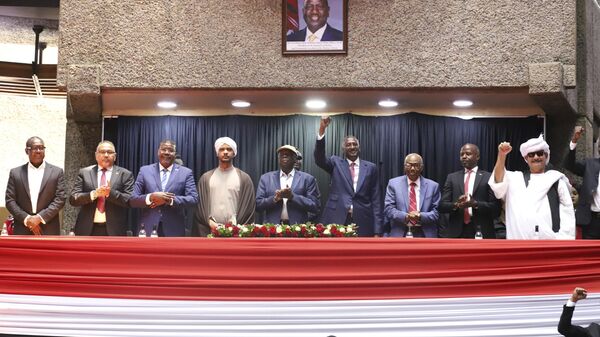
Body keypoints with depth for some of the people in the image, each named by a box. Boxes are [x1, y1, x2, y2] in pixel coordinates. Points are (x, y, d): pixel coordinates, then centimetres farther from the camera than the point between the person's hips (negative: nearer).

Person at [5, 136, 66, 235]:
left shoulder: (57, 172, 6)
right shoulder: (15, 173, 10)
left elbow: (60, 199, -1)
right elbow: (10, 200, 4)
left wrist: (40, 217, -12)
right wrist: (26, 219, -10)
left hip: (49, 231, -1)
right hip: (23, 231, 1)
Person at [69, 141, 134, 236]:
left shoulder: (125, 174, 6)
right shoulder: (84, 172, 10)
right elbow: (73, 199, 2)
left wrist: (110, 193, -19)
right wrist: (94, 194, -15)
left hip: (114, 230, -1)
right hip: (88, 229, 1)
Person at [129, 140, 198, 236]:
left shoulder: (186, 173, 6)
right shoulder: (145, 170, 8)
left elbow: (193, 199, -4)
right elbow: (132, 199, 3)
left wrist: (170, 200, -17)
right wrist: (151, 197, -16)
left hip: (174, 230, 0)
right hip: (148, 229, 1)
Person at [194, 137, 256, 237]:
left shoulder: (244, 178, 7)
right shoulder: (206, 178, 12)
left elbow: (249, 206, 3)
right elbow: (200, 204, 8)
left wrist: (235, 226, -8)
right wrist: (209, 222, -7)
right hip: (210, 230, 1)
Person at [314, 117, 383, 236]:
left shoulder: (370, 168, 9)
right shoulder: (336, 163, 10)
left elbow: (376, 199, 7)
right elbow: (319, 159, -10)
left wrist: (377, 230, 0)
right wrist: (322, 130, -22)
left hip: (363, 223, 1)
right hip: (337, 220, 0)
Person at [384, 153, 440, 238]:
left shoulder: (433, 186, 6)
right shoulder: (393, 183, 5)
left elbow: (436, 213, 2)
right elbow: (389, 209, -2)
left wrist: (421, 216, -18)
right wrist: (406, 216, -19)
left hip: (425, 235, 1)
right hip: (400, 234, 0)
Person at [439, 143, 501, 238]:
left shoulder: (488, 177, 4)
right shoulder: (452, 177, 12)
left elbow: (495, 208, -1)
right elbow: (442, 206, 7)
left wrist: (475, 204, -17)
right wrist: (456, 205, -14)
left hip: (481, 232, -2)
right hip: (456, 233, 2)